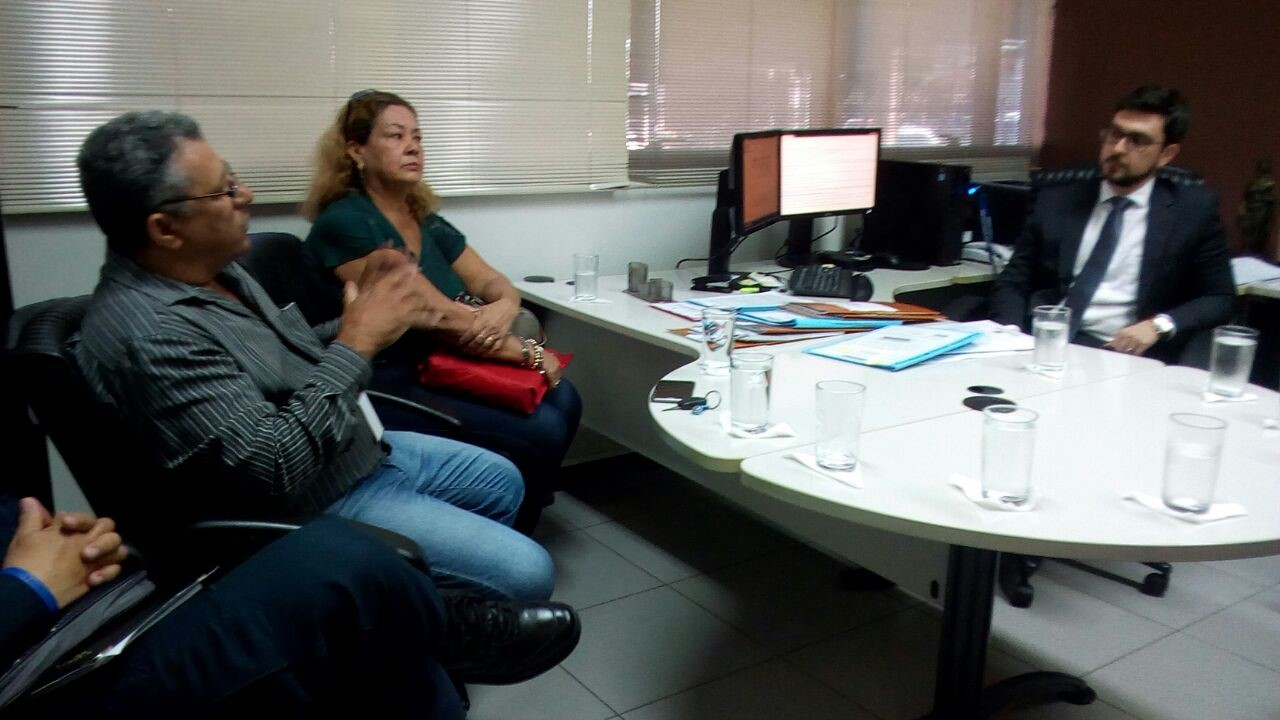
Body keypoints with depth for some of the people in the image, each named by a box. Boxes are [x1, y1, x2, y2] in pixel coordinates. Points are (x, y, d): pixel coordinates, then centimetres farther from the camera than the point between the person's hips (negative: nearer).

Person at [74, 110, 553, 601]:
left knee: (500, 482, 21)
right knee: (524, 574, -13)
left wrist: (361, 321, -4)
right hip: (307, 505, -9)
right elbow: (273, 467, -32)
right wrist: (357, 343, -26)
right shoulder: (148, 333, -29)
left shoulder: (207, 269, 1)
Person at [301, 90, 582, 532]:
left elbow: (496, 285, 10)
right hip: (386, 385, -8)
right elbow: (437, 314, -20)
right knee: (539, 433, -19)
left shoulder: (427, 222, 12)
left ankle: (511, 533, 11)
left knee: (563, 402, -8)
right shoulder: (344, 223, -14)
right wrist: (525, 352, -14)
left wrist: (504, 308, -16)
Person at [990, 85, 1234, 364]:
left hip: (1127, 355, 0)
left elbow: (1220, 298, 9)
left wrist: (1160, 325, -10)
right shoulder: (1056, 202, 12)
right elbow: (1013, 282, 12)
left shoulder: (1194, 210, 7)